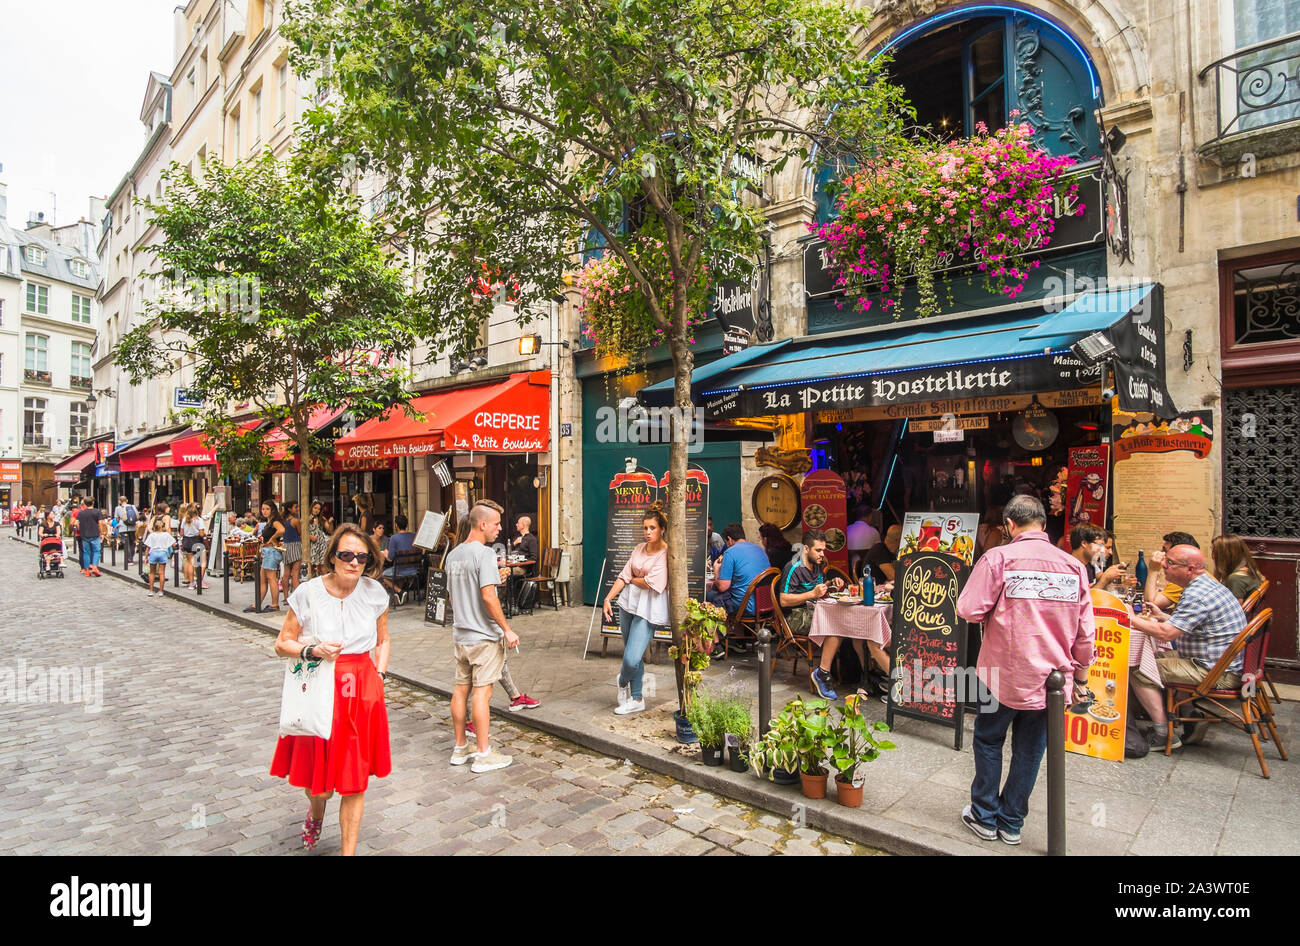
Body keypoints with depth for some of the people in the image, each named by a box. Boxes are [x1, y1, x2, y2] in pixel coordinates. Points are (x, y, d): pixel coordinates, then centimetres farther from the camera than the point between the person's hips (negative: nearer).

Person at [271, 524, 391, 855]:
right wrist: (312, 651, -18)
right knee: (317, 782, 7)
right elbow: (282, 644, 0)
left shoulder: (375, 593, -1)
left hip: (363, 693, 1)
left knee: (356, 781, 7)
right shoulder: (308, 593, -8)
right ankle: (316, 814, 46)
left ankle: (349, 851, 27)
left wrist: (380, 673, 0)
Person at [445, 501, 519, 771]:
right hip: (484, 635, -8)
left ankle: (460, 748, 25)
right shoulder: (484, 553, -16)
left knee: (461, 689, 14)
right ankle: (483, 754, 6)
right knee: (482, 691, -2)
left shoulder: (453, 554, 10)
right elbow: (487, 596, -23)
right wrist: (507, 629, -18)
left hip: (460, 634, 8)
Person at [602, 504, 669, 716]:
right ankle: (636, 699, 30)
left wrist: (633, 579, 0)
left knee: (632, 659, -10)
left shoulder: (667, 553, -11)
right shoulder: (640, 548, 10)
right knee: (632, 656, 13)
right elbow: (624, 576, 9)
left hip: (648, 609, -6)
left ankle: (623, 682, 24)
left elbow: (653, 583, -17)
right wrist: (608, 598, 1)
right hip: (628, 603, 6)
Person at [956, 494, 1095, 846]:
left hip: (1004, 674, -3)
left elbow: (969, 610, -15)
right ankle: (1011, 823, 29)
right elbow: (1085, 632, 3)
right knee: (1029, 750, 16)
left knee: (988, 740, 16)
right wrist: (1081, 677, 14)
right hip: (1050, 678, 4)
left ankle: (985, 817, 27)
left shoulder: (998, 557, -14)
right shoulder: (1074, 565, -1)